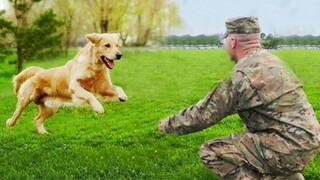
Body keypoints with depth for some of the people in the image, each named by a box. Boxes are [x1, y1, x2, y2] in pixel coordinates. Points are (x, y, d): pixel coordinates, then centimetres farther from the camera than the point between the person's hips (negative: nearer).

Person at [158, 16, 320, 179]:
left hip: (289, 146, -9)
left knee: (211, 152, -9)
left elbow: (204, 113, -9)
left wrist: (169, 124, 5)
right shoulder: (269, 60, 10)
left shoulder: (242, 75, -17)